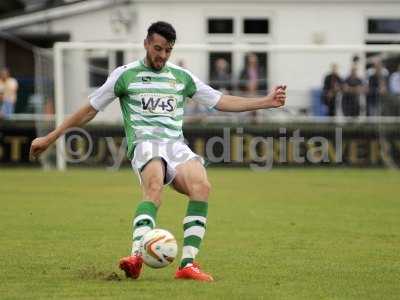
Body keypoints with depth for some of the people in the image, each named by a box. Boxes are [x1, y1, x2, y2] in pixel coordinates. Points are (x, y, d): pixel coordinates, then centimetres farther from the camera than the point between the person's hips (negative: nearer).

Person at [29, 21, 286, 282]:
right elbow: (89, 110, 15)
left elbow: (221, 101, 24)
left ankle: (188, 263, -30)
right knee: (155, 187, -37)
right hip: (144, 142, -4)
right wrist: (50, 138, 13)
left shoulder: (182, 76, 20)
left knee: (202, 186, -28)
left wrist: (266, 102, 16)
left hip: (176, 144, 4)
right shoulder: (125, 75, 11)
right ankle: (137, 256, -54)